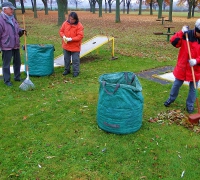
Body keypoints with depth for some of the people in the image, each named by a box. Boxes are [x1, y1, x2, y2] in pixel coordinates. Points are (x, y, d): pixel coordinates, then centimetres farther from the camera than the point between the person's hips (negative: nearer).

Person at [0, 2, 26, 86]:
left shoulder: (12, 18, 11)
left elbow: (17, 29, 21)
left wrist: (21, 31, -2)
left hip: (16, 46, 8)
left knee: (17, 62, 17)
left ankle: (17, 77, 33)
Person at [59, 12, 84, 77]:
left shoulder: (79, 26, -15)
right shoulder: (65, 23, -2)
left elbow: (80, 36, -18)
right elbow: (61, 31, 6)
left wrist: (71, 39, -26)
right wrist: (63, 36, -16)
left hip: (75, 47, -5)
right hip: (66, 46, 5)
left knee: (75, 60, 4)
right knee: (66, 58, 17)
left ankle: (76, 71, 17)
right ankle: (67, 70, 33)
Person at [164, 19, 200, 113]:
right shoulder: (186, 35, -9)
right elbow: (174, 42, -17)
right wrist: (181, 33, -26)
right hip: (182, 66, 0)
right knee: (177, 84, 15)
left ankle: (190, 105, 26)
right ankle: (171, 99, 37)